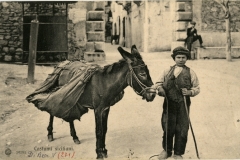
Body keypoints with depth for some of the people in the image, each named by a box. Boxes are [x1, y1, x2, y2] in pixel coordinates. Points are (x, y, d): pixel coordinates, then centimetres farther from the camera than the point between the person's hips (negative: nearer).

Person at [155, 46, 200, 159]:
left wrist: (190, 92, -14)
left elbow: (197, 88, 6)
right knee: (167, 128, 7)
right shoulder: (168, 71, 12)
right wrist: (160, 88, -7)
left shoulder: (190, 73, 6)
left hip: (183, 105, -1)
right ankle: (166, 150, 27)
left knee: (182, 129, 2)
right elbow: (158, 82, 15)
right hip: (169, 104, 1)